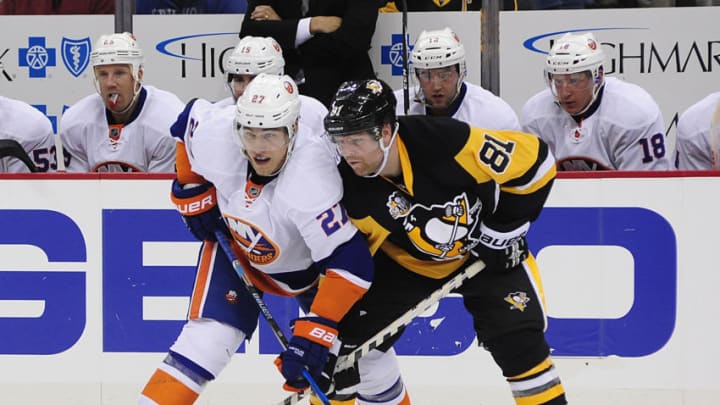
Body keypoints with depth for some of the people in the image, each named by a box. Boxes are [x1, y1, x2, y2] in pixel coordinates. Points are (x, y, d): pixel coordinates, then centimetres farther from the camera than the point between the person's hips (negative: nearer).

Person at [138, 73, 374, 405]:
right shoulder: (216, 136, -31)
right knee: (205, 342, -16)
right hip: (236, 246, 1)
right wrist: (192, 192, -4)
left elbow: (349, 262, -44)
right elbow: (189, 118, -5)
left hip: (309, 263, -1)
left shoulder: (312, 181, -43)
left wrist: (316, 332, -48)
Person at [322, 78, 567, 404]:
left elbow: (534, 159, -24)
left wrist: (504, 227, -17)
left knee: (519, 342, -16)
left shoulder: (445, 141, -36)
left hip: (482, 251, -3)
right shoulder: (350, 187, -24)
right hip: (405, 261, 3)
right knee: (355, 330, -6)